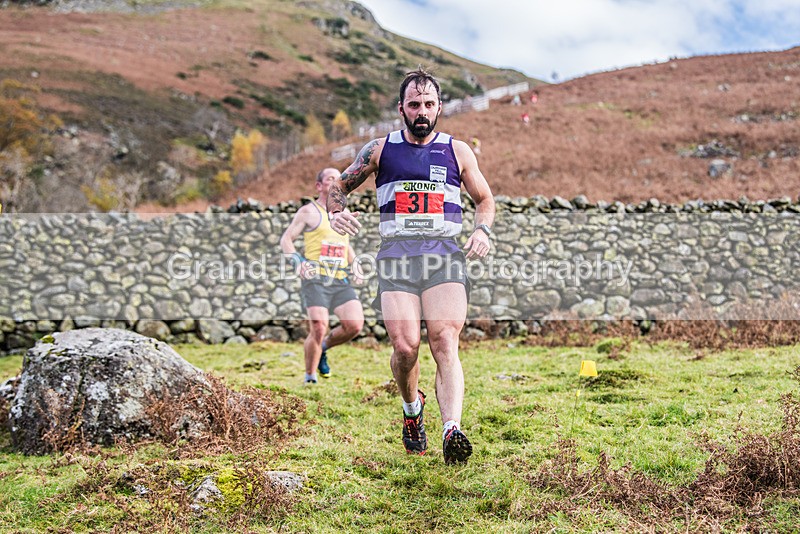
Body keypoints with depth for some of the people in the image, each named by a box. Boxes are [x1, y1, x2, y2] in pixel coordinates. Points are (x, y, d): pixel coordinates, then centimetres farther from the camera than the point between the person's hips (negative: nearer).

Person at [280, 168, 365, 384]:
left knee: (355, 324, -12)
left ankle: (324, 348, 17)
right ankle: (310, 377, 5)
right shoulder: (309, 212, 3)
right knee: (319, 329, -15)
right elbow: (286, 239, 2)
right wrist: (298, 261, -15)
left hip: (341, 280, 5)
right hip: (315, 279, -5)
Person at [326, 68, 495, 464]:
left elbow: (485, 199, 25)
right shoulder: (380, 149, 13)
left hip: (445, 255, 0)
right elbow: (339, 186, 22)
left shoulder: (458, 152, 14)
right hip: (396, 256, 0)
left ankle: (452, 431, -26)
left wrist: (482, 230, 4)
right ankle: (412, 409, 19)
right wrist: (336, 212, 0)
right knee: (405, 347, -11)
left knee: (444, 344, -17)